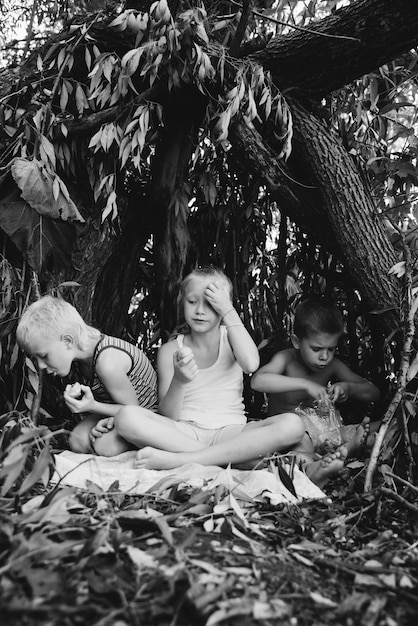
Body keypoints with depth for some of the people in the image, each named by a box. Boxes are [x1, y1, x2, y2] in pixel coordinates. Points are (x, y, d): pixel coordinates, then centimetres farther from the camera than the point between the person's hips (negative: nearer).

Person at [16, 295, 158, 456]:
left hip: (147, 412, -8)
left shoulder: (108, 362, -35)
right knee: (77, 441, -9)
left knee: (105, 446, -27)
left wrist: (93, 406, -29)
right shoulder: (84, 350, -8)